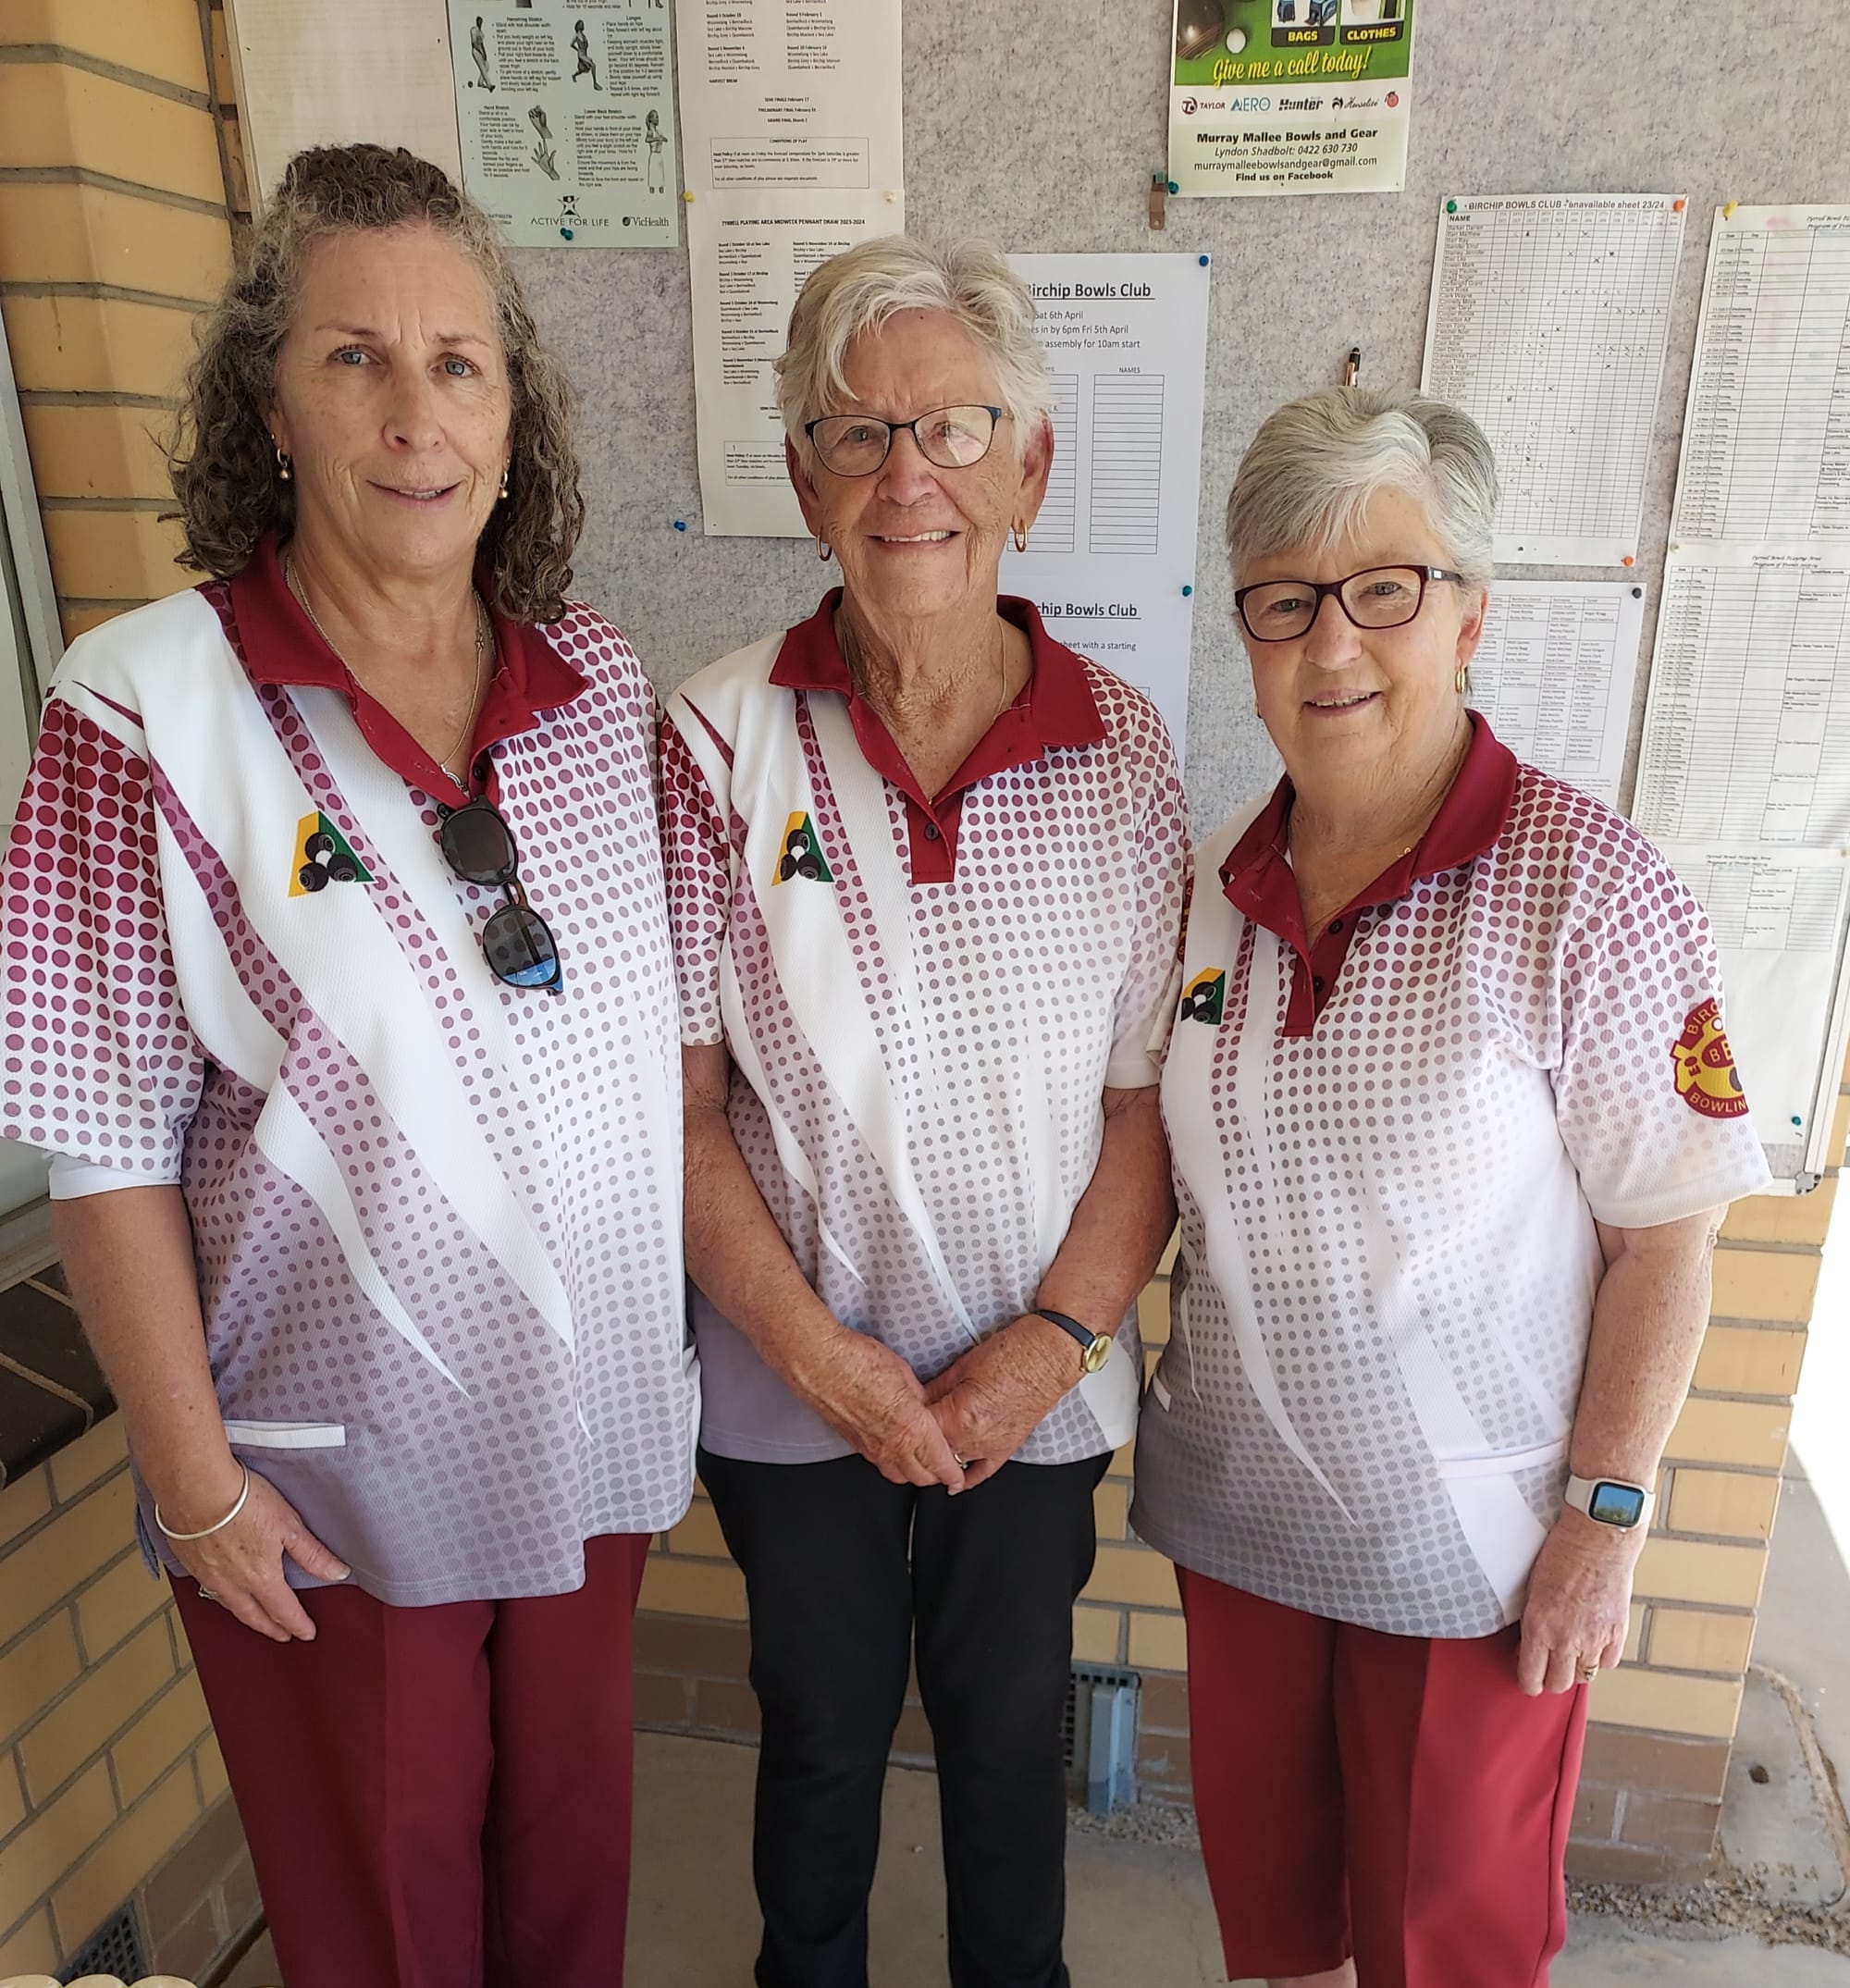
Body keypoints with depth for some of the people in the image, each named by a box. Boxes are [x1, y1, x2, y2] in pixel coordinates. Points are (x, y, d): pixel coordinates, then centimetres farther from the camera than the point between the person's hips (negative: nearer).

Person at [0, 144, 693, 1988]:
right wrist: (195, 1478, -9)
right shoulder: (148, 714, -16)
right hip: (337, 1483, -3)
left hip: (592, 1426, 4)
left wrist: (708, 1318, 6)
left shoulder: (601, 685, -3)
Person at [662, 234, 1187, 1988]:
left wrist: (1049, 1345, -12)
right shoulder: (717, 743, -12)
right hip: (794, 1380, 0)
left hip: (1037, 1384, 1)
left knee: (1009, 1726, 24)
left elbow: (1150, 1098, -6)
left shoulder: (1122, 751, -9)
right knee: (822, 1730, 23)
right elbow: (679, 1104, -10)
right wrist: (817, 1352, -13)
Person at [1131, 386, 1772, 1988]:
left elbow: (1666, 1235, -13)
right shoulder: (1215, 883, -2)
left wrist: (1607, 1513, -13)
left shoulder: (1588, 887, -16)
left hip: (1470, 1545, -4)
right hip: (1237, 1505, 4)